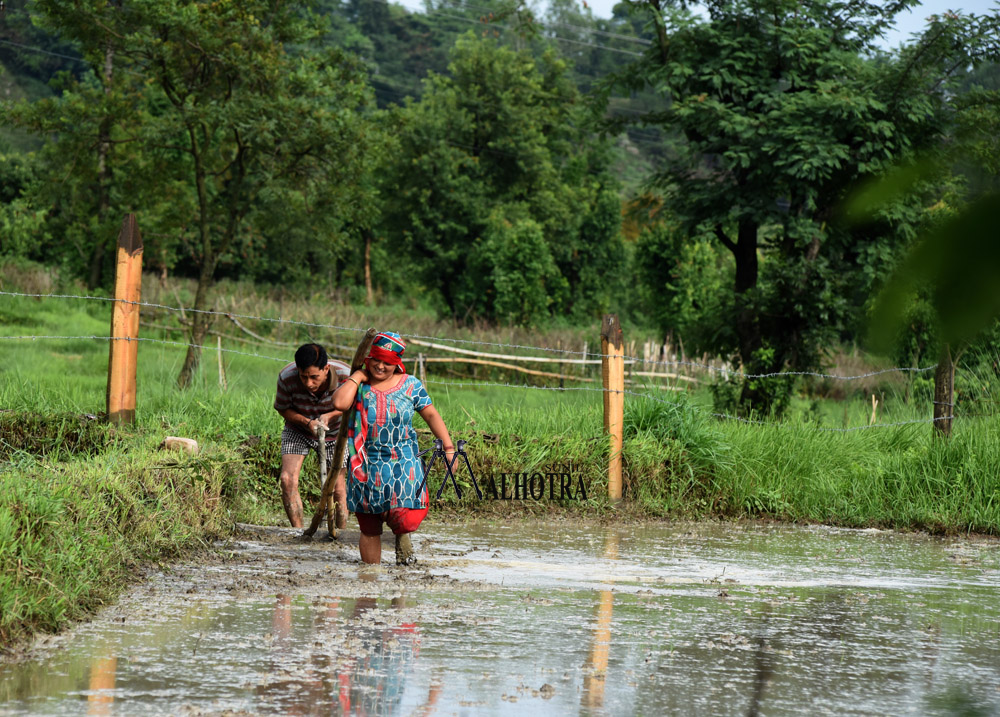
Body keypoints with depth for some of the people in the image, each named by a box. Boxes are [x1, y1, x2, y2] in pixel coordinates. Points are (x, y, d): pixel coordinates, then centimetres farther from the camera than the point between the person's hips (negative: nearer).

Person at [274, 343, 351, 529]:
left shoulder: (345, 376, -31)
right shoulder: (287, 378, -30)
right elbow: (282, 408, -10)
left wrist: (329, 416, -28)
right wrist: (307, 422, -27)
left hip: (334, 433, 0)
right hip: (298, 430, 0)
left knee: (336, 488, -2)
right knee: (287, 479, -16)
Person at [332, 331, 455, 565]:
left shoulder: (410, 385, 4)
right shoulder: (358, 385, 1)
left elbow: (432, 415, 6)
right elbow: (340, 403, -19)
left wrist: (448, 447, -2)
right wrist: (359, 375, -9)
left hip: (403, 465, 0)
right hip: (367, 467, 0)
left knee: (407, 520, -16)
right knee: (369, 530, 5)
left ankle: (401, 536, 20)